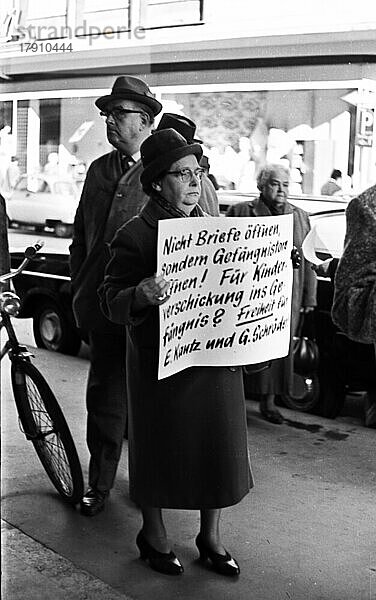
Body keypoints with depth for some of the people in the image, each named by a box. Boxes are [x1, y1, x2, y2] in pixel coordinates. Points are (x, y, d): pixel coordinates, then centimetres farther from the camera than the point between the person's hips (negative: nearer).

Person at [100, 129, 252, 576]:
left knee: (216, 446, 12)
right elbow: (111, 300, -12)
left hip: (216, 359, 5)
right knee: (159, 449, 8)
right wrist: (140, 295, -32)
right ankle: (153, 537, 31)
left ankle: (210, 538, 32)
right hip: (160, 363, -5)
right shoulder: (134, 236, -10)